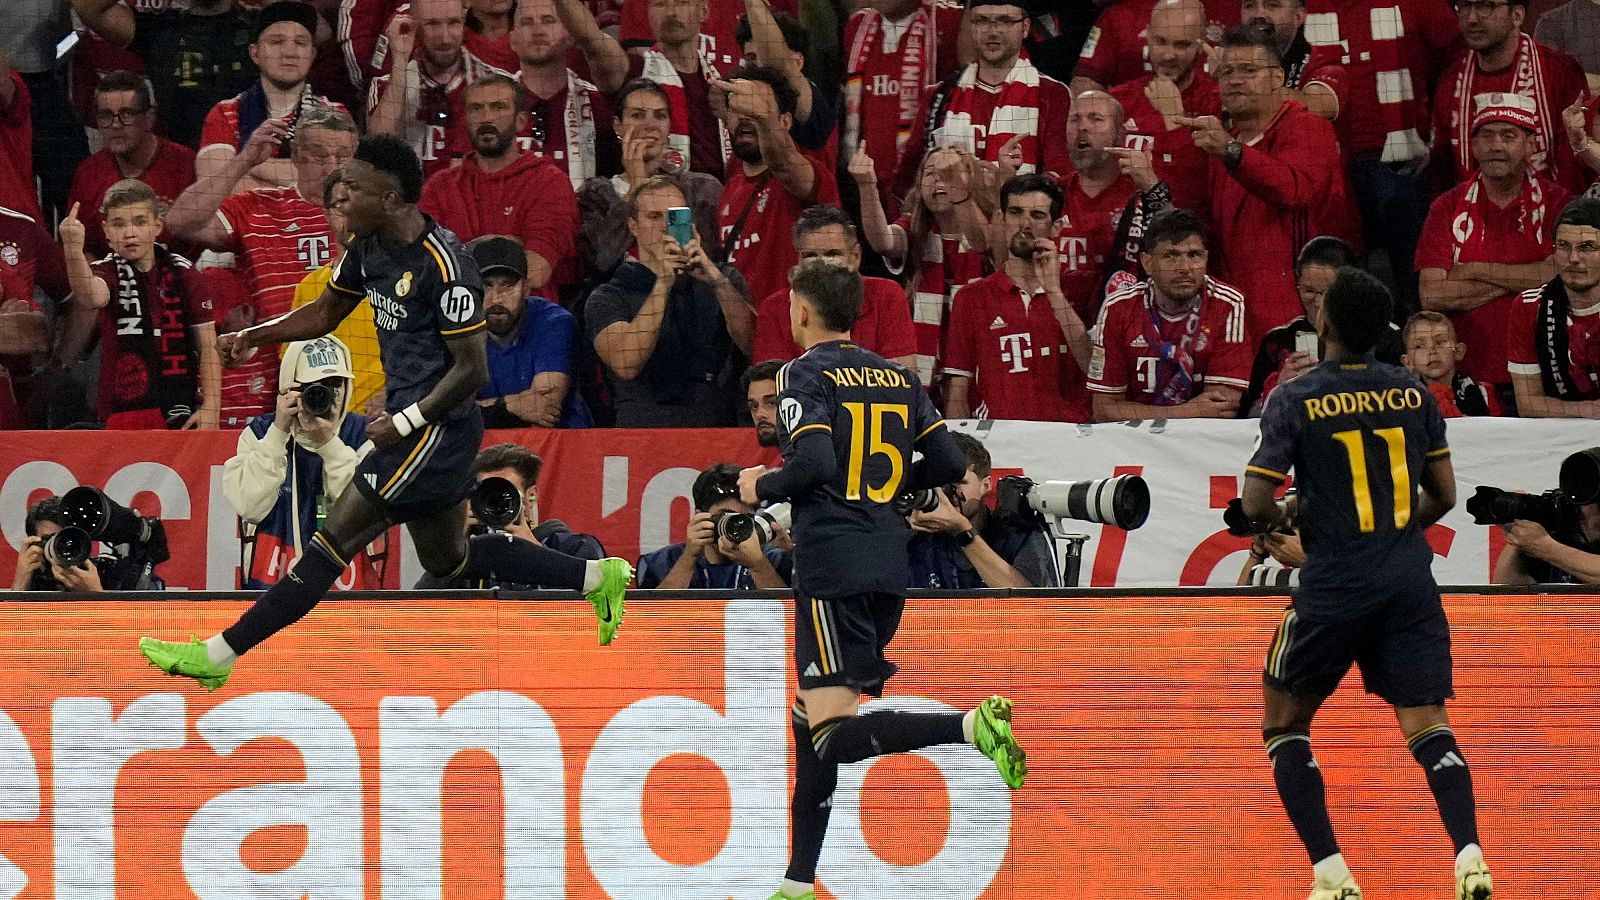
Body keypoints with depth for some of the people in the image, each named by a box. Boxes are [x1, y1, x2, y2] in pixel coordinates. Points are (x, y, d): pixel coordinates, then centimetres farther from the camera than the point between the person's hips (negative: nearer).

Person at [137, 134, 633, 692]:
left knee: (335, 539, -9)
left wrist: (404, 423, -21)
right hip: (410, 419, 10)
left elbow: (472, 369, -19)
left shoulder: (444, 267, -22)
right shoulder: (370, 245, 5)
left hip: (435, 429, -10)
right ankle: (596, 577, 29)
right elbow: (325, 313, 18)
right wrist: (255, 336, 3)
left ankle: (219, 655, -10)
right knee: (448, 559, 21)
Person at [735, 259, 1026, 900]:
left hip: (833, 567, -8)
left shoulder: (805, 374, -5)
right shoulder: (897, 378, 15)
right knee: (811, 719, 16)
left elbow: (814, 465, -18)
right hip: (889, 566, 8)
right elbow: (948, 463, 12)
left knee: (833, 732, -14)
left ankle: (970, 725, -34)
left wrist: (760, 487, 0)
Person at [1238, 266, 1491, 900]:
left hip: (1334, 586, -3)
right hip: (1410, 581, 3)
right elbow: (1443, 495, 11)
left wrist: (1279, 520, 13)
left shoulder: (1296, 400, -7)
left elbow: (1255, 504, -9)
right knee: (1427, 725, 0)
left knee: (1285, 723, 14)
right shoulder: (1413, 392, 5)